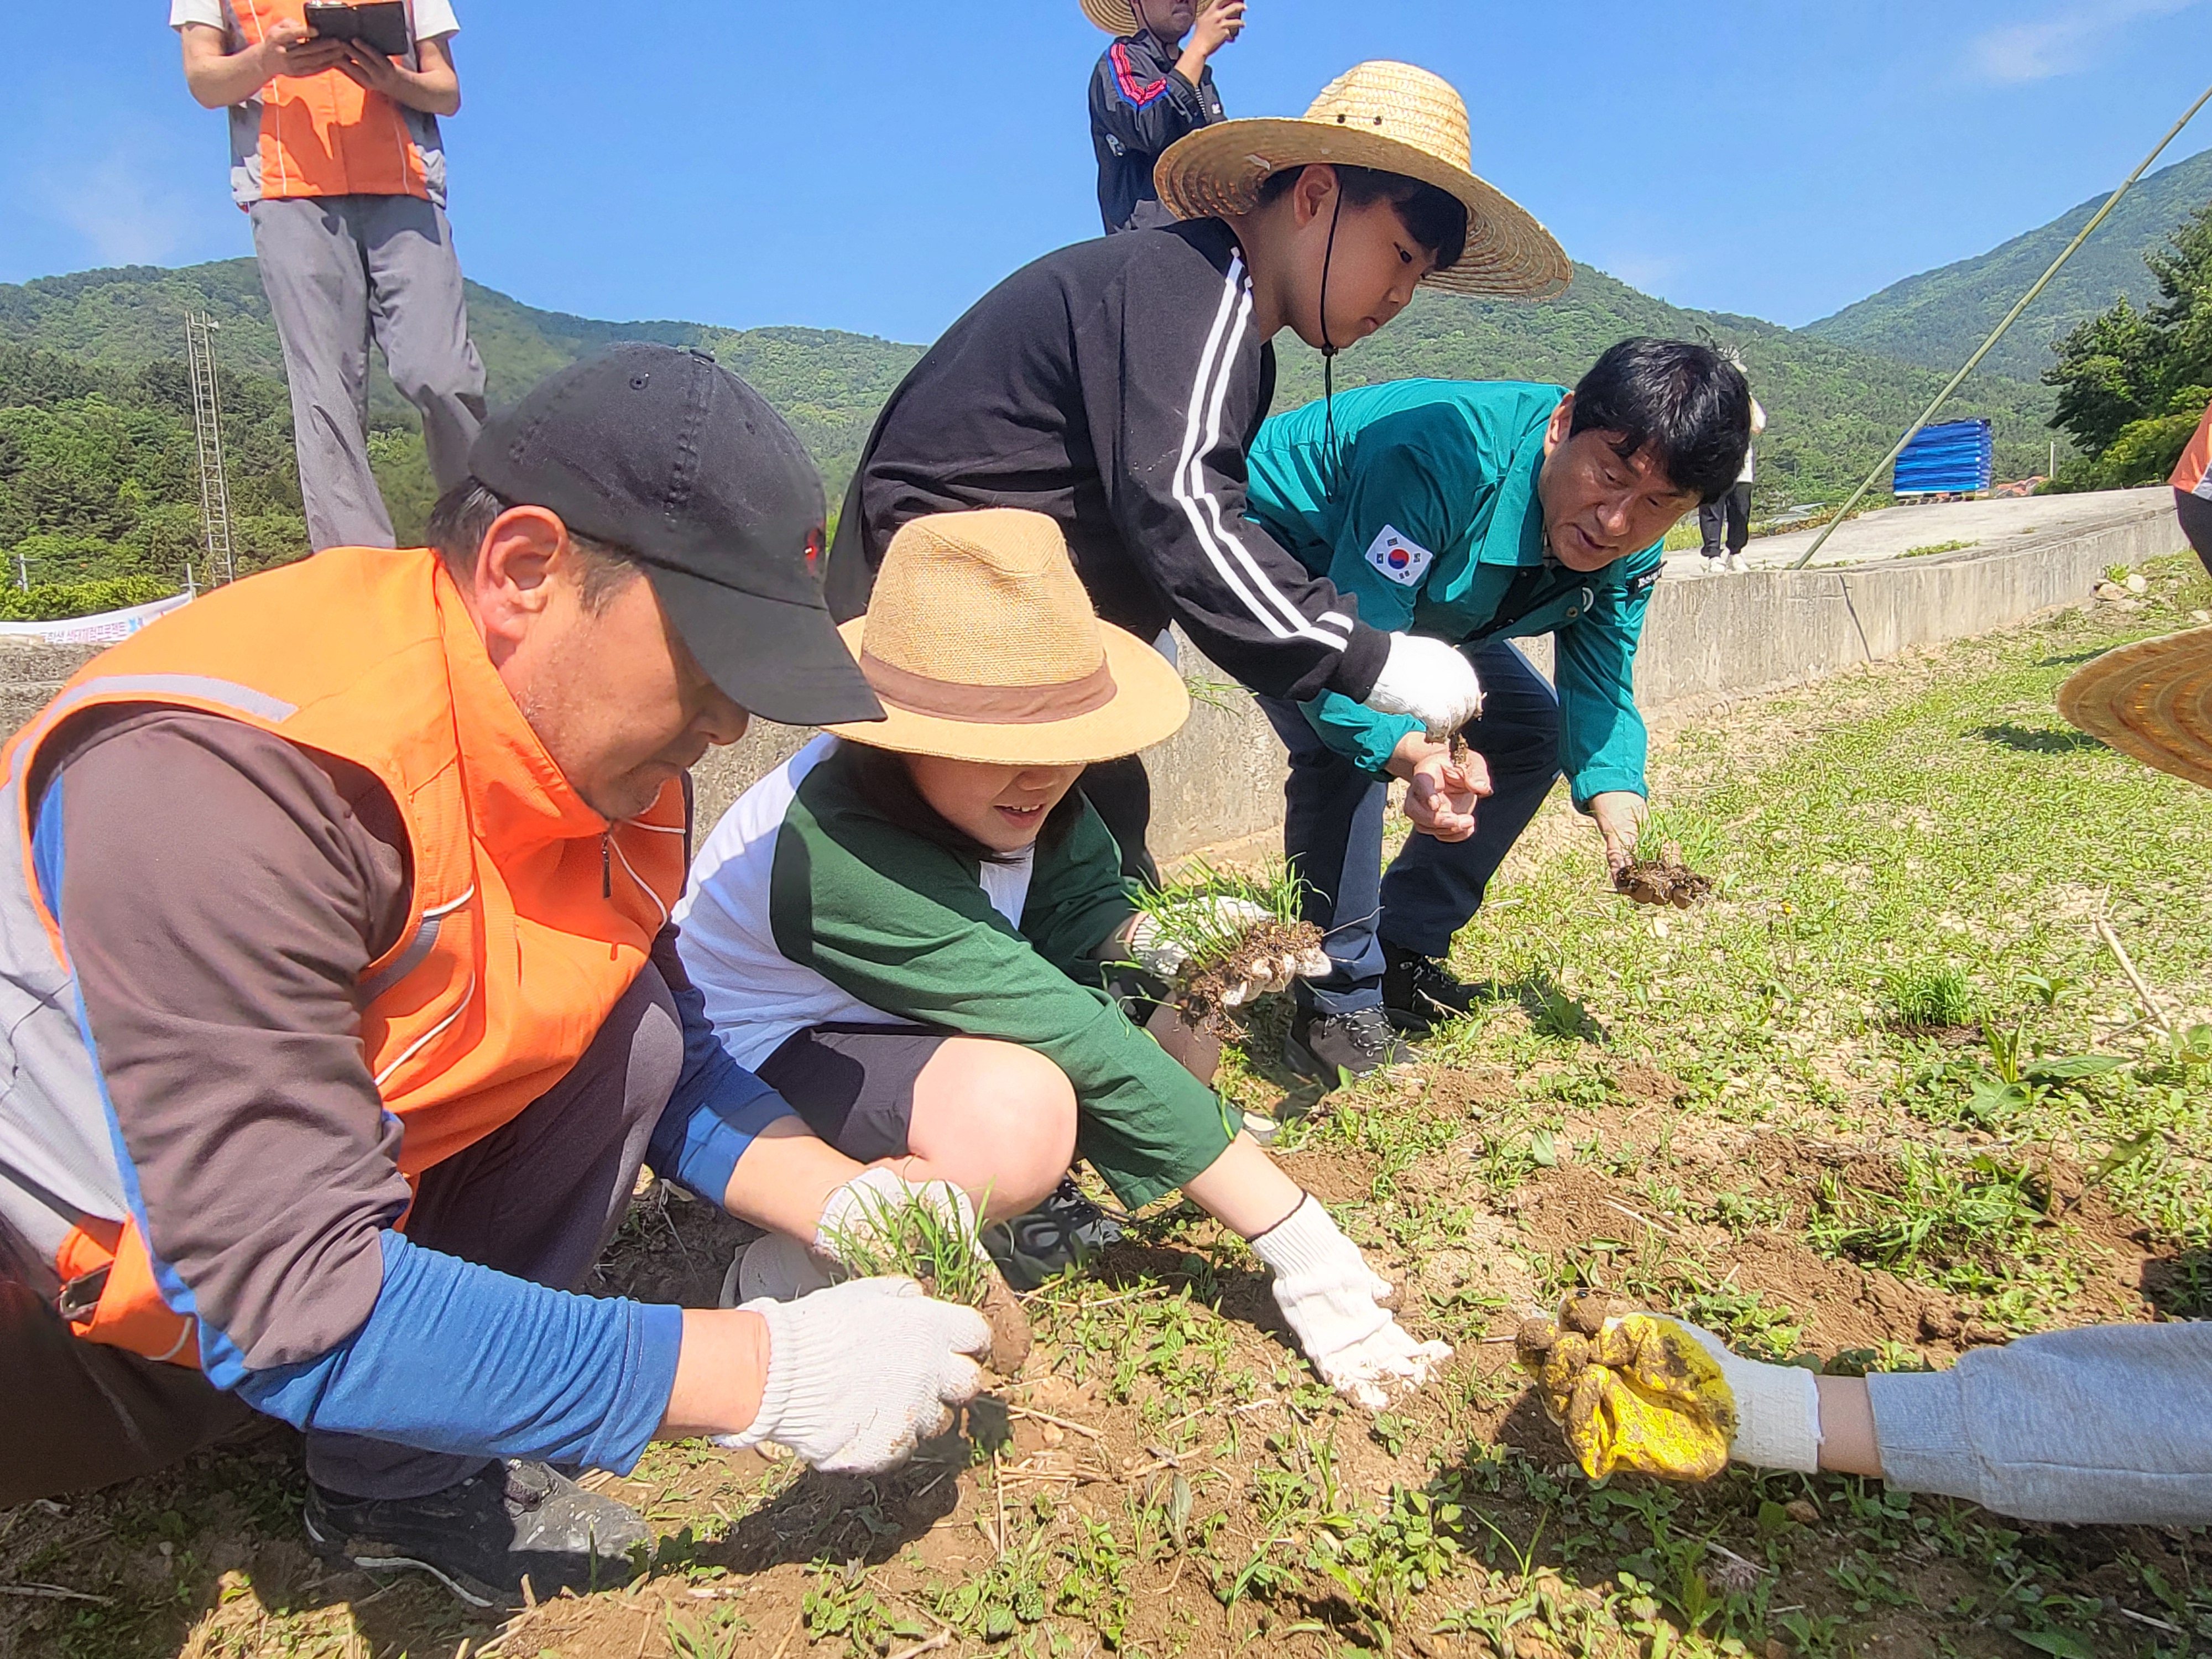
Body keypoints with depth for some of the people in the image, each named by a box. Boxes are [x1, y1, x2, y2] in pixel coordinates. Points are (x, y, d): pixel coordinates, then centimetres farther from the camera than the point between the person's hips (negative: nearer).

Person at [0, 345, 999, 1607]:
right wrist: (765, 1371, -31)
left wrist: (845, 1206, -15)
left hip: (325, 1223, 8)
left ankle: (404, 1480, -1)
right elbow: (291, 1299, -34)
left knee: (632, 1036, -10)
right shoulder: (230, 773, -33)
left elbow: (678, 1049, 3)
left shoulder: (615, 746, -10)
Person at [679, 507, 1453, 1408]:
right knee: (1017, 1114, -37)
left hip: (898, 1025, 8)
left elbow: (1081, 901, -2)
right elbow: (1080, 1043, -37)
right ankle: (792, 1268, -11)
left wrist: (1167, 942, -28)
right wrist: (1298, 1245, -32)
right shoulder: (844, 857, -36)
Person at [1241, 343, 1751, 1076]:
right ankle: (1336, 1006, -15)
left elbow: (1597, 691, -11)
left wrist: (1624, 823, -29)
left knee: (1530, 731, 2)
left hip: (1413, 596, 8)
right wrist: (1416, 756, -62)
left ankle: (1401, 957, 11)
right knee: (1345, 749, -31)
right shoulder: (1443, 453, -41)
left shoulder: (1629, 557, -17)